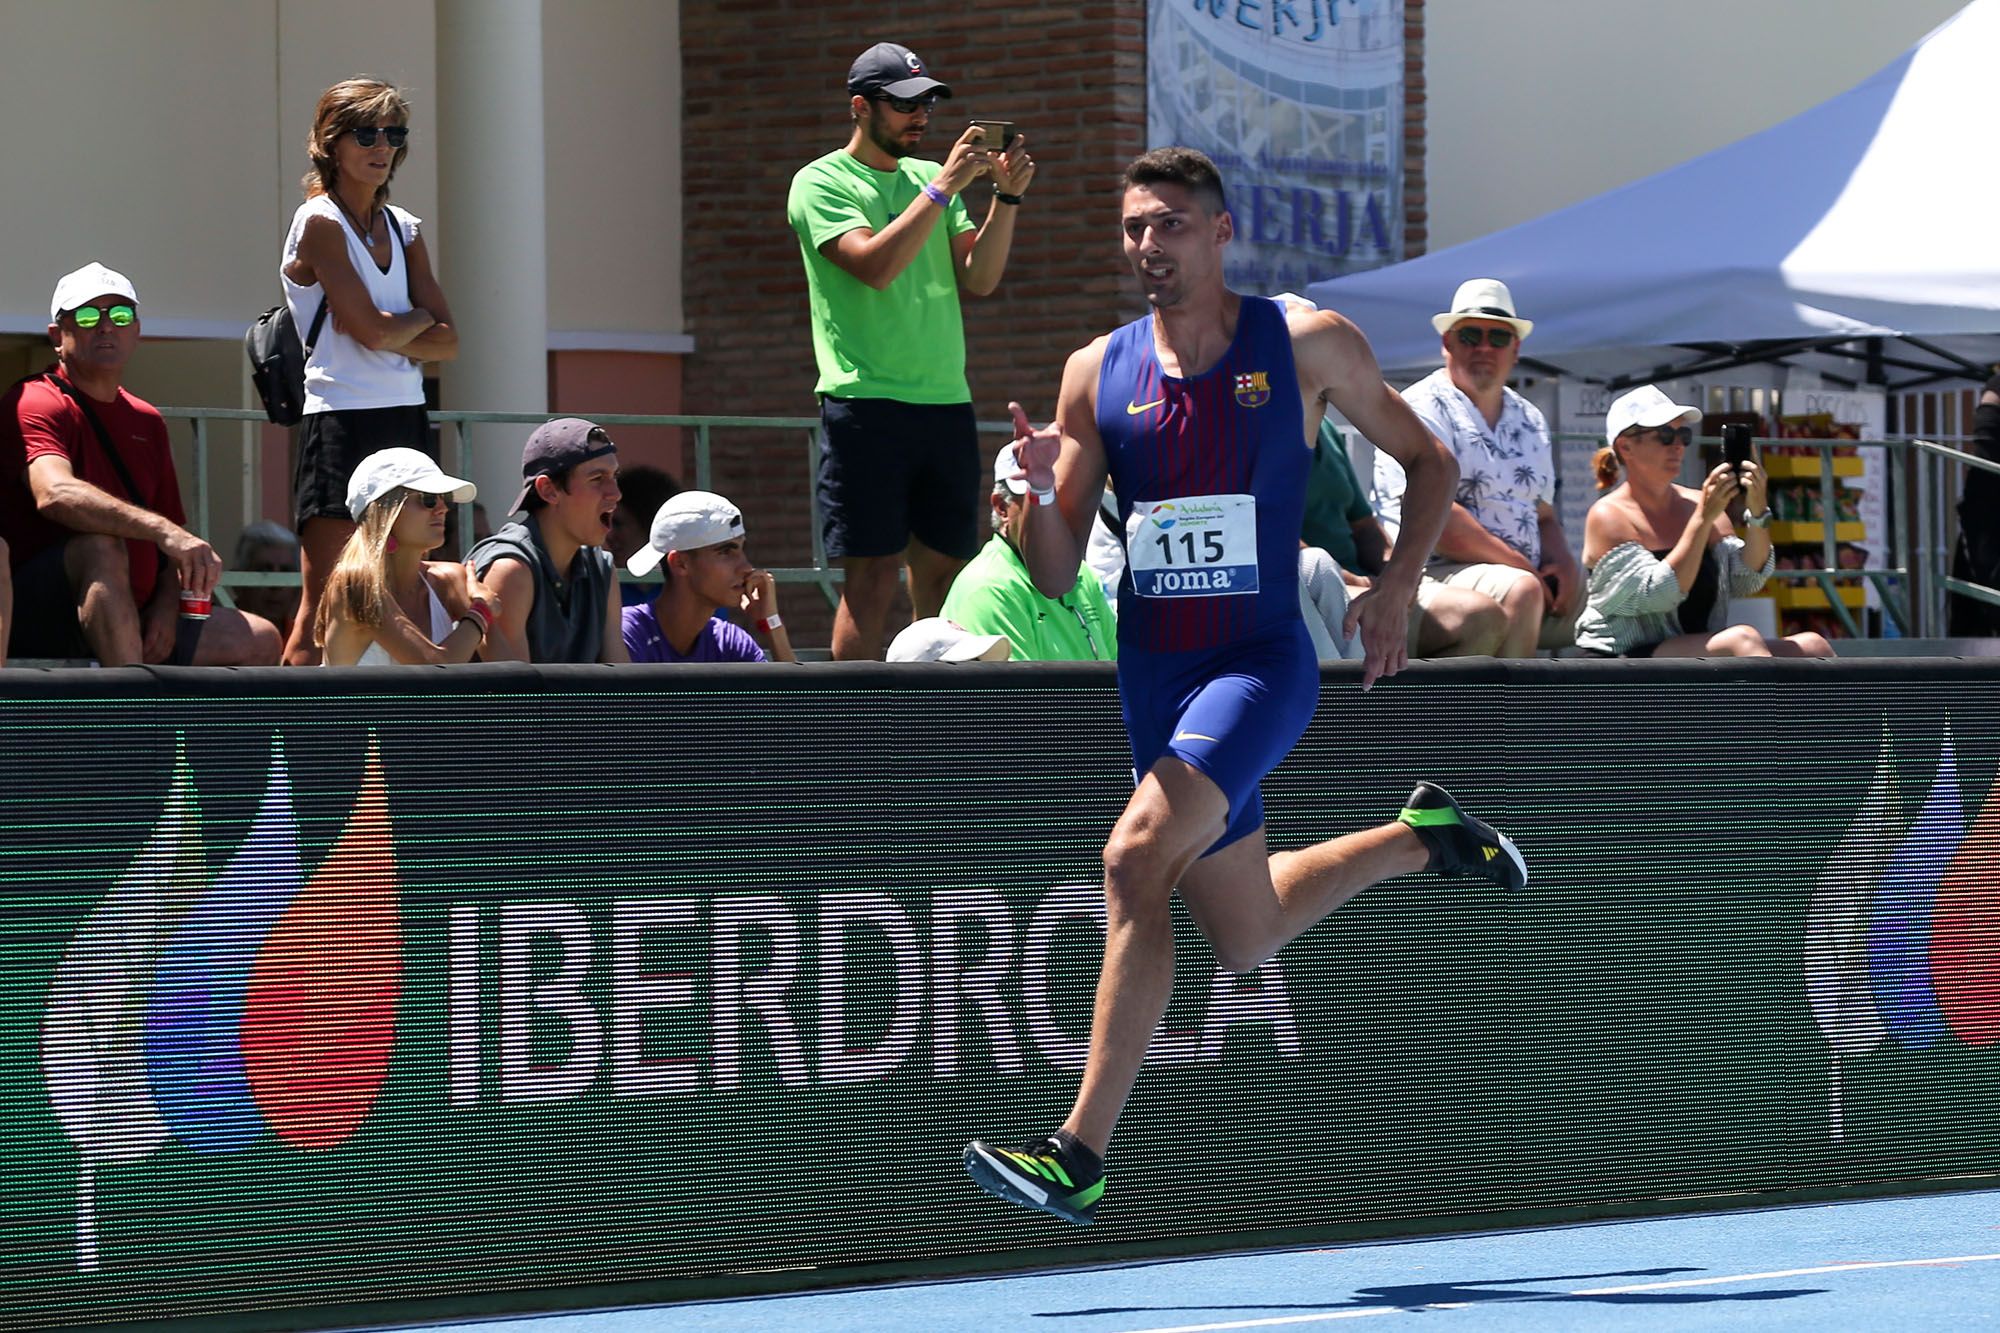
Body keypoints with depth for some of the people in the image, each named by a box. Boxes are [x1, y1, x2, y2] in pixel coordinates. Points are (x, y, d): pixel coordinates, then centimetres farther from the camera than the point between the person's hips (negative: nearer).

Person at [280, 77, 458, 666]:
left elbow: (446, 342, 7)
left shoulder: (404, 229, 15)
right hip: (342, 421, -7)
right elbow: (372, 330, -15)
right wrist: (421, 318, 4)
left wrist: (390, 332, -9)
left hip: (406, 419, 7)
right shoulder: (321, 224, -6)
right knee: (324, 607, -12)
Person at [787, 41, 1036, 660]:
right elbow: (875, 264, -17)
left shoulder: (930, 180, 17)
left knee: (944, 572, 6)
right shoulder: (821, 184, -1)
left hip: (947, 404, 6)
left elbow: (978, 278, 10)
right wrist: (944, 187, -17)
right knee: (871, 575, -9)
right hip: (866, 405, -6)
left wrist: (1006, 196, -2)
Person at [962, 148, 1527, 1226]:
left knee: (1135, 862, -26)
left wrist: (1398, 584, -4)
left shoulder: (1309, 345, -3)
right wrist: (1045, 492, -16)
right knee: (1245, 940, 15)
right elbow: (1053, 578, 5)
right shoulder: (1097, 373, 4)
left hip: (1262, 663, -5)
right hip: (1152, 676, 5)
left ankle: (1079, 1155, -24)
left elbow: (1427, 461, 10)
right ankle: (1421, 836, 43)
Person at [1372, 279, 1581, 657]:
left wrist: (1562, 562, 0)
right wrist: (1521, 567, -15)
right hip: (1434, 575, -8)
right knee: (1520, 591, -36)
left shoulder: (1529, 421, 20)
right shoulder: (1424, 409, -5)